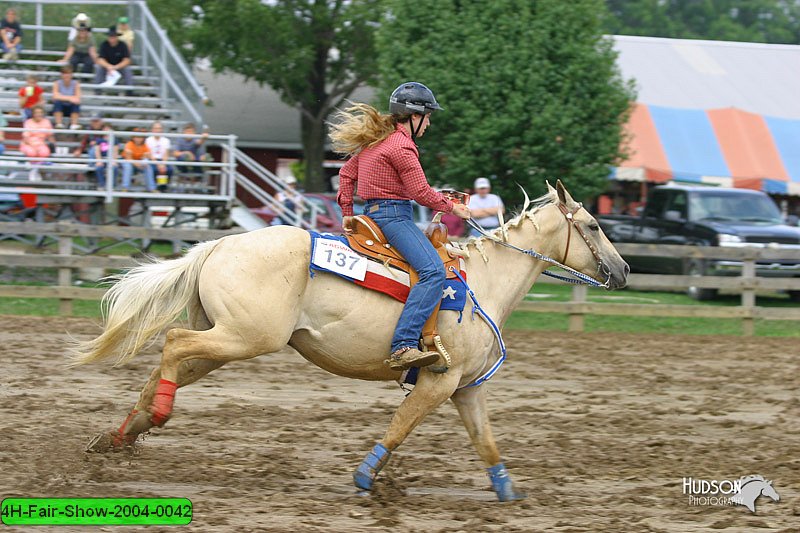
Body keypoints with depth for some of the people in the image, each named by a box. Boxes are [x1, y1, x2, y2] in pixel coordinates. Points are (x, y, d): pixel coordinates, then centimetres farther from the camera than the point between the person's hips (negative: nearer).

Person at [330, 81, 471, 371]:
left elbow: (346, 174, 23)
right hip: (393, 214, -11)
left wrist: (347, 213, 24)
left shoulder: (373, 141, 17)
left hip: (372, 213, 11)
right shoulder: (401, 146, -13)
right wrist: (452, 207, 0)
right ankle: (403, 347, -38)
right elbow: (420, 192, -14)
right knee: (434, 271, -26)